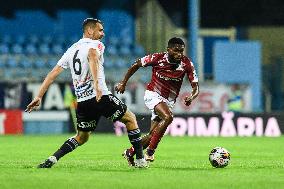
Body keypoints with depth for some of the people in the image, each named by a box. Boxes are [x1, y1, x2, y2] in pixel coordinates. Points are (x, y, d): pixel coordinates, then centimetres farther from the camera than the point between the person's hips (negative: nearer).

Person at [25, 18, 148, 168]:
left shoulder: (71, 50, 18)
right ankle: (140, 160, 8)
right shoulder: (95, 45, -2)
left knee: (81, 137, 20)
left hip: (82, 102, 6)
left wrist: (39, 97, 18)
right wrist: (97, 85, -39)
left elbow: (52, 74, 16)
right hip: (101, 98, -6)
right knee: (130, 119, 12)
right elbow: (92, 57, -27)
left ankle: (52, 159, 3)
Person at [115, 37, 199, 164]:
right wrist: (123, 83, 3)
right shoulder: (157, 58, -16)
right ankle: (150, 151, -24)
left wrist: (191, 97, -32)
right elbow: (136, 65, 1)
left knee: (152, 135, 0)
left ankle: (130, 153, 24)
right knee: (168, 117, -32)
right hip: (153, 95, -4)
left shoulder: (187, 64, -11)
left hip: (169, 100, 4)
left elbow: (195, 87, -10)